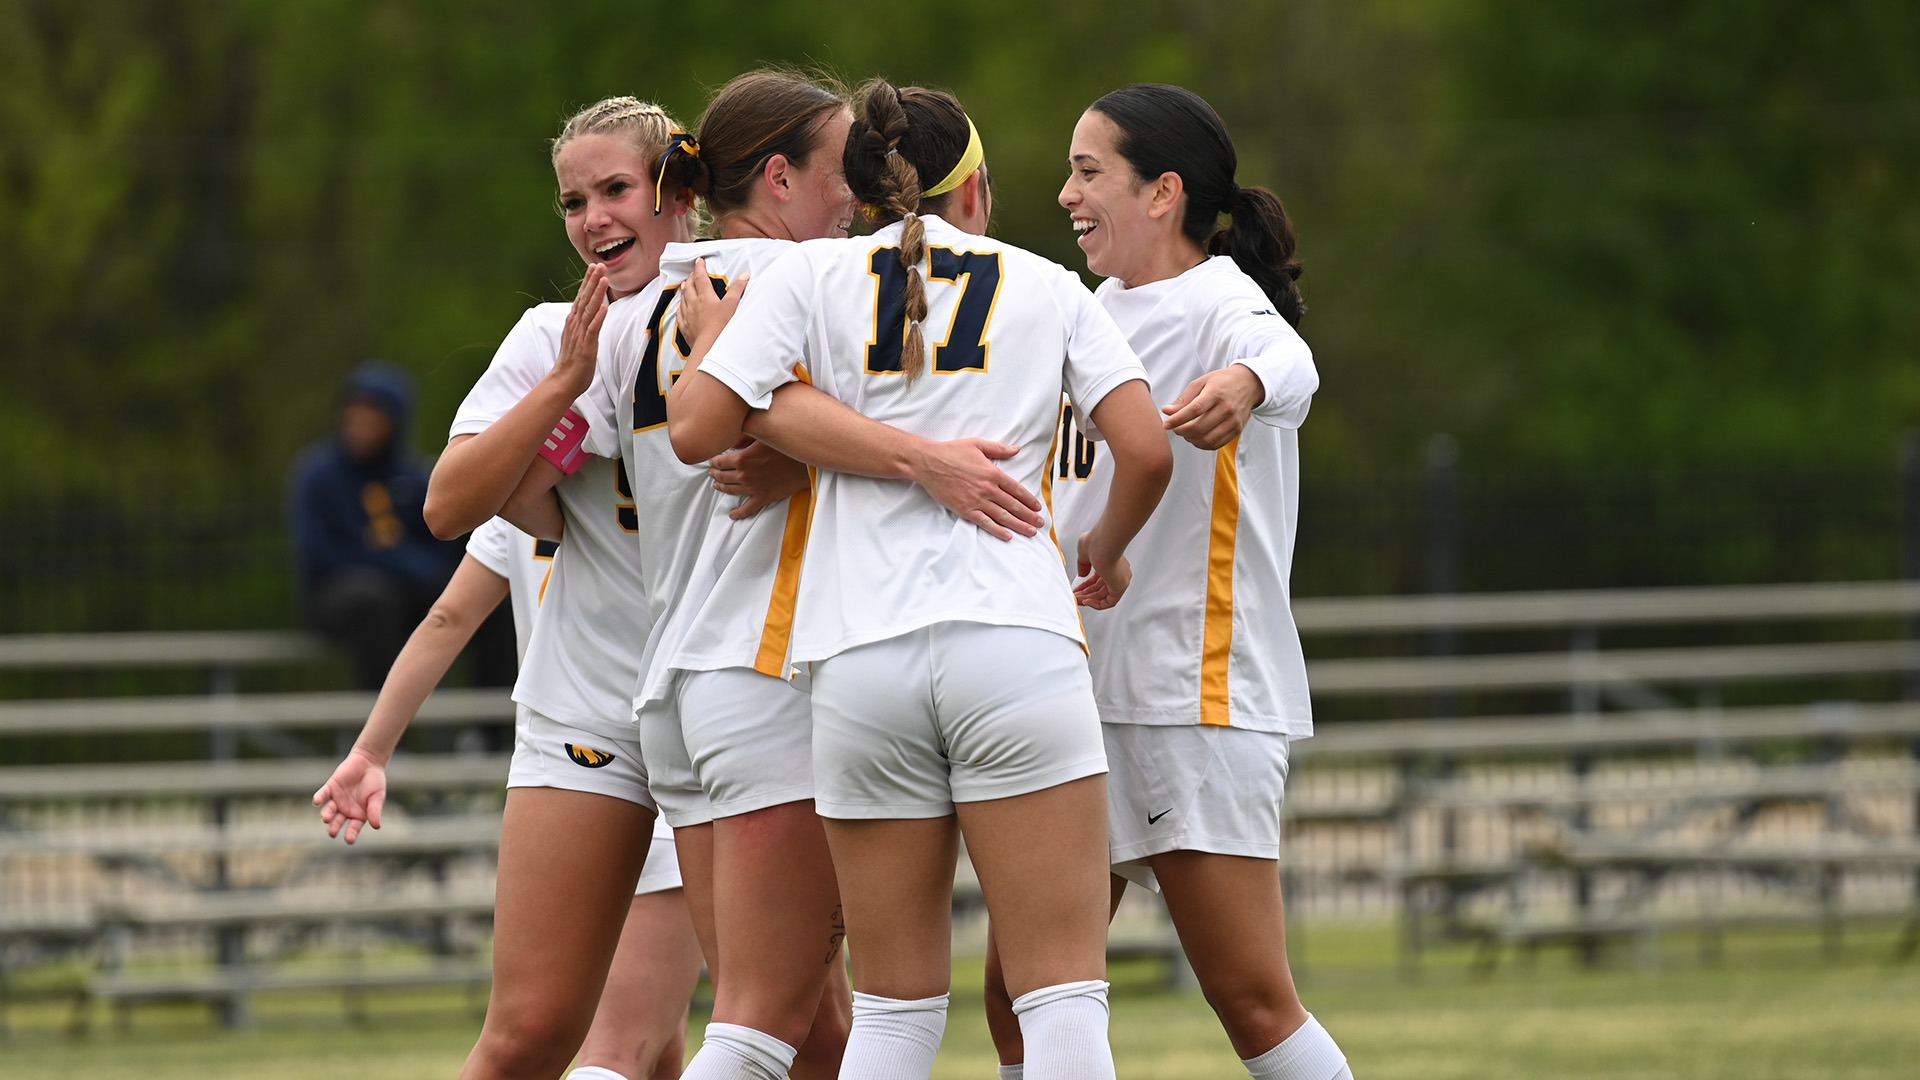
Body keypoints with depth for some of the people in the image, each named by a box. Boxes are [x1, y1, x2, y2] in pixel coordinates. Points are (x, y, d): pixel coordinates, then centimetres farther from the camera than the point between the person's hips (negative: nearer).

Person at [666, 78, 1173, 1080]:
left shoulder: (810, 274, 9)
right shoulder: (1046, 287, 11)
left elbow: (695, 428, 0)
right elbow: (1146, 451, 3)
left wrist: (709, 336, 21)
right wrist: (1107, 548, 23)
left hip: (859, 659, 2)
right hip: (1017, 641, -2)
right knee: (1063, 993, -3)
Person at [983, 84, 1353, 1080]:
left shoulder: (1221, 302, -10)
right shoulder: (1098, 314, 16)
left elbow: (1288, 364, -34)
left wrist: (1244, 386, -57)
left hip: (1200, 698, -8)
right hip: (1076, 694, 8)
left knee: (1250, 998, -10)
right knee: (1017, 993, 4)